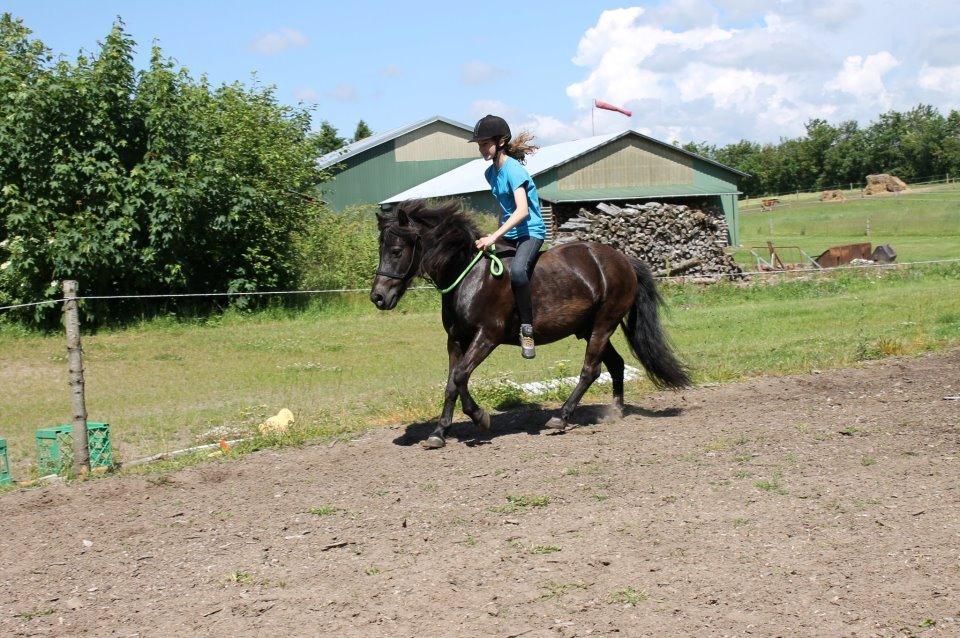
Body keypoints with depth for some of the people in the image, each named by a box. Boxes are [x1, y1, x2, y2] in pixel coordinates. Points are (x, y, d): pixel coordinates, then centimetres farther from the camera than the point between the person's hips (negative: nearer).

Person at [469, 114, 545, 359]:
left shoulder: (513, 170, -17)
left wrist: (494, 237, -35)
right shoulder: (491, 172, 9)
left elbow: (522, 210, -30)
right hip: (507, 233, 10)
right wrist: (497, 235, 17)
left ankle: (527, 327, -27)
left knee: (517, 270, -36)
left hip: (531, 231, -10)